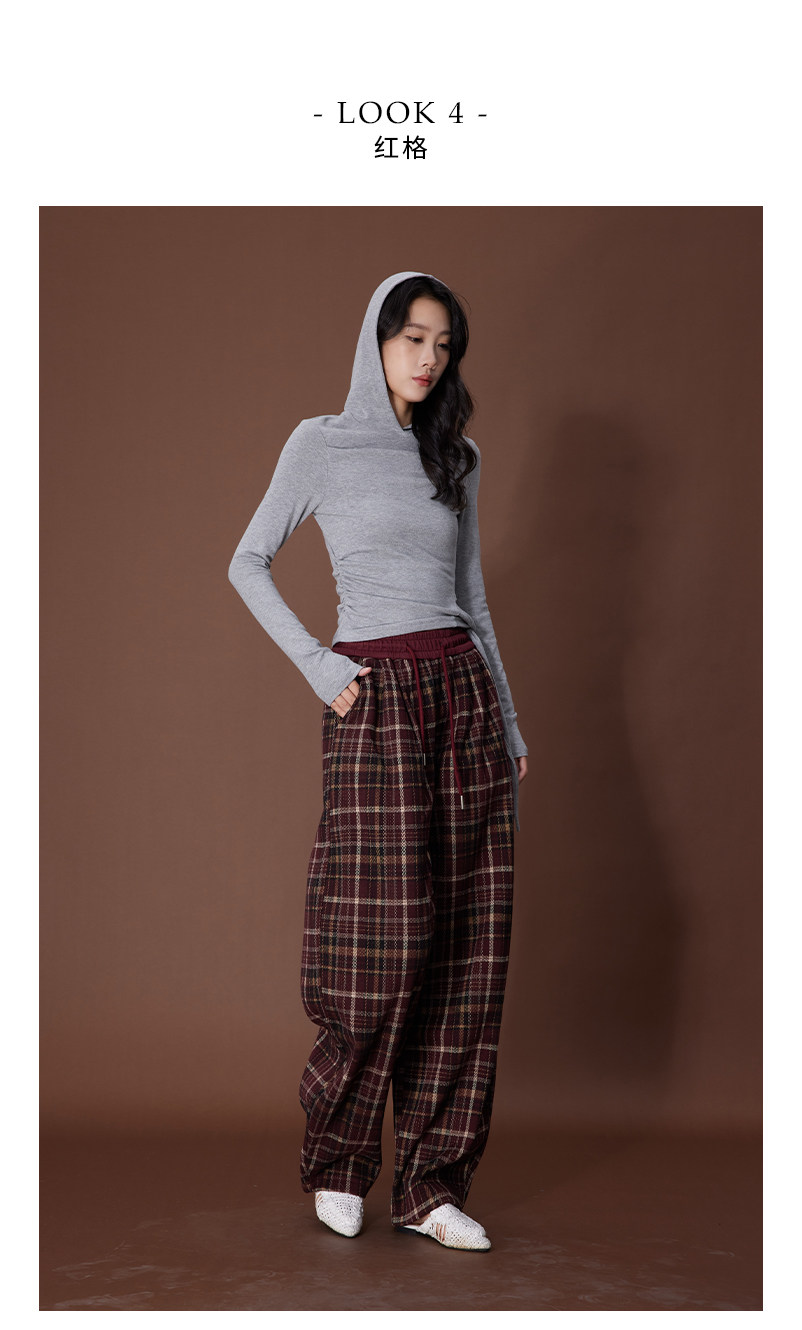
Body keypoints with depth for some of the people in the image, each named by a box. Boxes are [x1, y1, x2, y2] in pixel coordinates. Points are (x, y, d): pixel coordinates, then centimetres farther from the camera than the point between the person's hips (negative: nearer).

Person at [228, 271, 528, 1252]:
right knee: (386, 942, -8)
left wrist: (509, 724, 15)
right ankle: (337, 1166, 14)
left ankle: (431, 1183, 9)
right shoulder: (321, 444, 3)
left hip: (464, 693, 5)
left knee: (467, 945, 0)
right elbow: (248, 563, 5)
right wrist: (317, 668, -6)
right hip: (377, 702, -5)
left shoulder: (455, 457, 16)